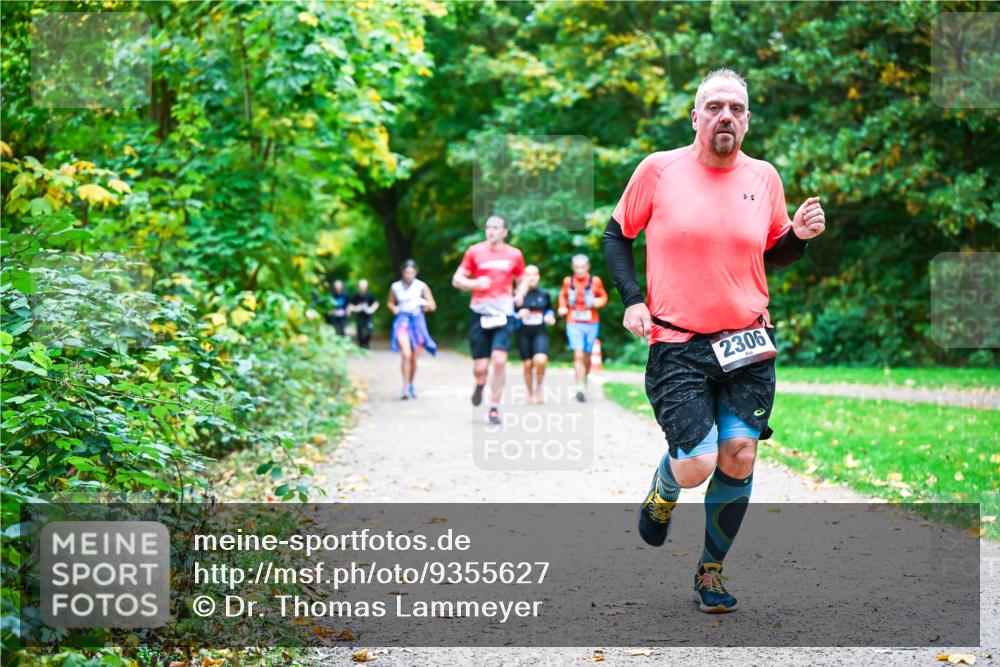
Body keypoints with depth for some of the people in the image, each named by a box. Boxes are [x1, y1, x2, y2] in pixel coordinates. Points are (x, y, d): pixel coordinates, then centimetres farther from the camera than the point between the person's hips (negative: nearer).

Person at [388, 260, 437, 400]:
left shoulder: (421, 286, 0)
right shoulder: (395, 287, 3)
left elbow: (433, 306, 2)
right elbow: (390, 303, 20)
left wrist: (425, 303, -19)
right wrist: (394, 308, -1)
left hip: (417, 321, 1)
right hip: (402, 321, -1)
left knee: (414, 358, 8)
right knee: (406, 354, -21)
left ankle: (411, 385, 30)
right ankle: (405, 386, -19)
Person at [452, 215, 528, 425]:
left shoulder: (514, 255, 6)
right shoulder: (475, 251, 2)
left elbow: (523, 280, 20)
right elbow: (456, 280, 4)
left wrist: (520, 294, -2)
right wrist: (475, 284, -15)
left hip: (503, 314, 0)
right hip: (480, 313, 0)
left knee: (499, 361, -15)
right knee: (480, 367, -1)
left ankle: (494, 408, -3)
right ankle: (480, 384, 36)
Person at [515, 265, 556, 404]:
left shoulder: (544, 295, 5)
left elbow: (550, 310, 19)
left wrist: (550, 317, -2)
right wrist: (518, 315, -16)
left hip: (540, 333, 0)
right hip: (523, 334, 0)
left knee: (540, 360, -22)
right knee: (528, 365, 3)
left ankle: (539, 387, 4)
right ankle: (530, 393, 24)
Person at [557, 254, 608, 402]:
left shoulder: (595, 281, -1)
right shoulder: (568, 281, 3)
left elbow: (604, 296, 10)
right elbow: (563, 295, 20)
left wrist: (599, 302, -11)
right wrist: (562, 307, 3)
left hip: (591, 324, 1)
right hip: (574, 324, -1)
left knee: (586, 358, 11)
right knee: (578, 355, -17)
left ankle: (584, 382, 34)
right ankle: (580, 387, -23)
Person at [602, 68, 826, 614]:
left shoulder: (764, 177, 6)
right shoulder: (658, 169, -3)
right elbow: (617, 235, 10)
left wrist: (799, 236, -3)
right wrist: (631, 299, -3)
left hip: (748, 345, 3)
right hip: (677, 345, -3)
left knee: (738, 457, -4)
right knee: (697, 465, -13)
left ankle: (711, 570, 17)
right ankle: (664, 490, 26)